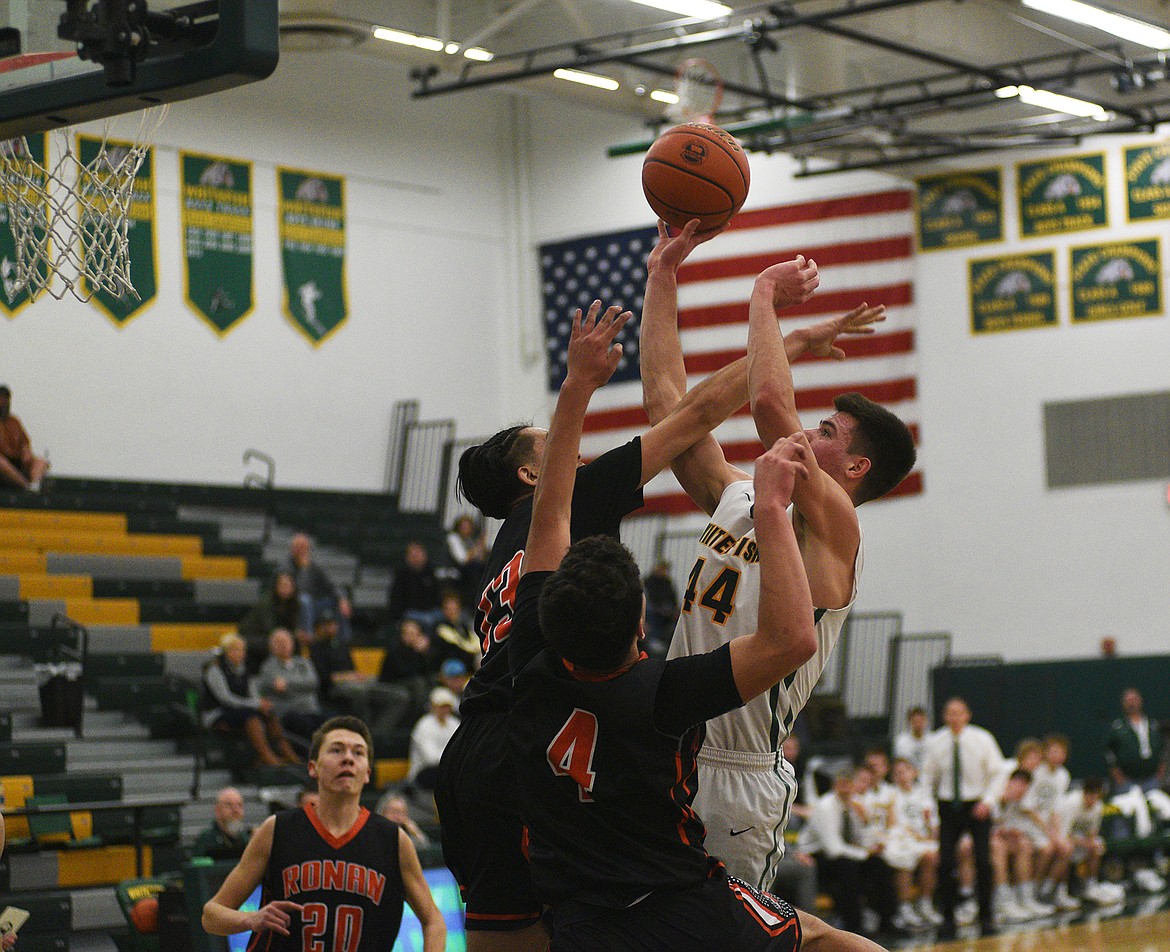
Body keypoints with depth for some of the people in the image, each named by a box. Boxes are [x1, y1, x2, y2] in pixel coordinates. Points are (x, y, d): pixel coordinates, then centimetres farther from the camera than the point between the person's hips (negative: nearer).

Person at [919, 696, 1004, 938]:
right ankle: (947, 916, 7)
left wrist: (987, 800, -11)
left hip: (977, 806, -1)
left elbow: (997, 773, 1)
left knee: (983, 861, -5)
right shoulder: (935, 742, -1)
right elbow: (929, 775, 11)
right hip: (947, 807, 1)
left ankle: (986, 917, 6)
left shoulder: (982, 739, -5)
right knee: (945, 862, -6)